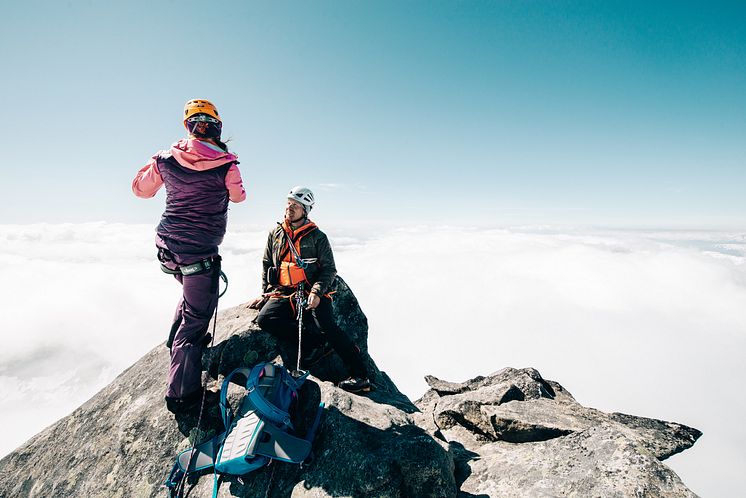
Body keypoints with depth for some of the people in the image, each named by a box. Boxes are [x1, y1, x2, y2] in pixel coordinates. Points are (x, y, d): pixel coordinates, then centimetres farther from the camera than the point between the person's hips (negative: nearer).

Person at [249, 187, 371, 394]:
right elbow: (267, 266, 20)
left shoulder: (317, 237, 1)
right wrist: (266, 294, 13)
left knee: (327, 326, -25)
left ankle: (360, 376, -19)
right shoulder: (276, 234, 13)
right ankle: (311, 341, -11)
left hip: (312, 293, -4)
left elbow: (329, 269, -1)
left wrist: (316, 292, -17)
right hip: (283, 293, 4)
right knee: (264, 319, -23)